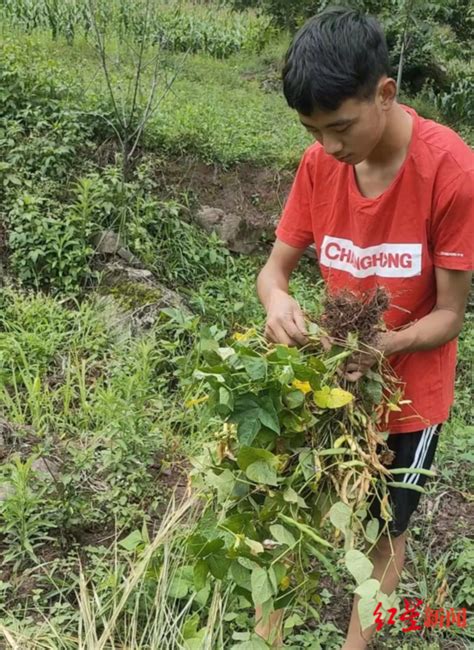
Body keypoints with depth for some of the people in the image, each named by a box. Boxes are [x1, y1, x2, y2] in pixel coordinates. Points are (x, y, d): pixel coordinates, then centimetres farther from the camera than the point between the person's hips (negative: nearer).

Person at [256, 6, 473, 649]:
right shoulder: (319, 162, -11)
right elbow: (276, 266, -4)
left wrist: (384, 345, -37)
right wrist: (276, 301, -27)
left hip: (407, 394, -4)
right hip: (327, 378, 4)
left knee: (385, 530, 16)